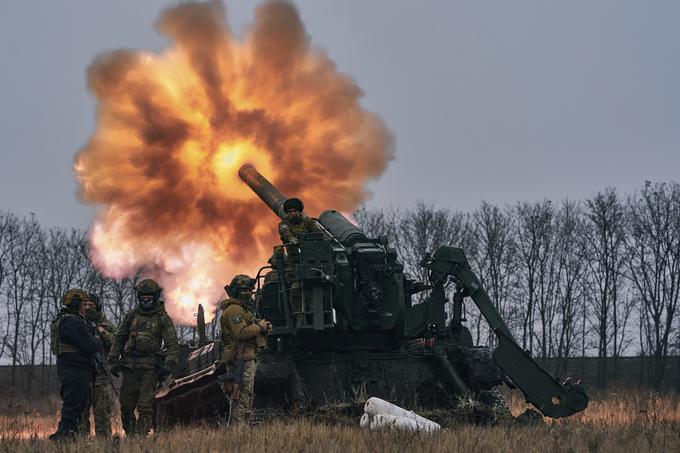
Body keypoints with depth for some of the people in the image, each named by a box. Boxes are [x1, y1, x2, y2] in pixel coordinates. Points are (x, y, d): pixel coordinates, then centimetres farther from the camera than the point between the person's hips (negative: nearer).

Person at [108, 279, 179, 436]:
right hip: (130, 365, 3)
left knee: (145, 406, -9)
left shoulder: (163, 318, 2)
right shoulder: (131, 315, 11)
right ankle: (130, 435, 17)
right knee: (126, 405, 4)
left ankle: (141, 436, -6)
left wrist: (168, 365, -14)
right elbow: (119, 339, 16)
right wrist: (113, 360, 8)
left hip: (150, 368, -3)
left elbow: (173, 345, -2)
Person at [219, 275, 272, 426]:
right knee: (241, 398, -13)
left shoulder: (243, 310, 23)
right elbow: (241, 333, -24)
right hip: (240, 359, -11)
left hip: (248, 358, 11)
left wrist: (264, 328, 7)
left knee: (247, 398, 14)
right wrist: (259, 326, -12)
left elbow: (251, 332, 25)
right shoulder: (234, 310, -11)